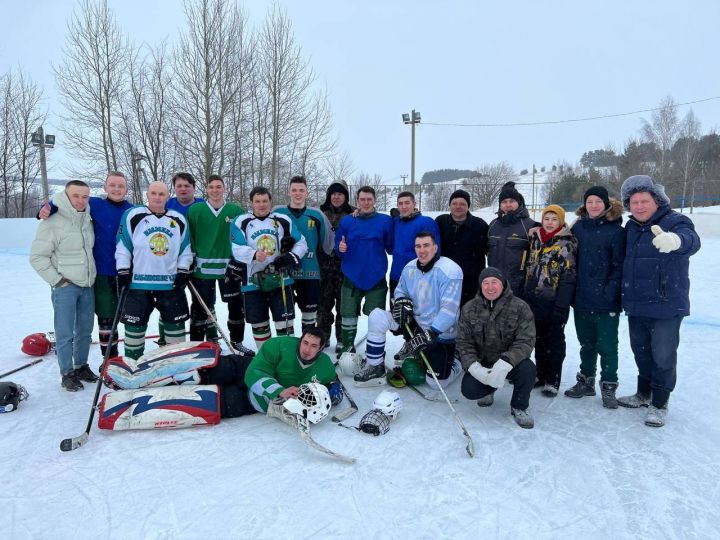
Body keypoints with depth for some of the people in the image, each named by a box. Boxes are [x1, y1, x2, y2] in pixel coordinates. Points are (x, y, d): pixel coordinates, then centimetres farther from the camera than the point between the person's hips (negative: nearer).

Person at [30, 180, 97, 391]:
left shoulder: (88, 220, 5)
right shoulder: (52, 222, -13)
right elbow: (37, 257, -10)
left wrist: (91, 276, 12)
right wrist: (57, 279, -11)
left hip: (87, 285, 6)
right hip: (65, 286, -6)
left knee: (85, 330, 14)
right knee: (65, 333, 0)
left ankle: (81, 366, 28)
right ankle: (67, 374, 12)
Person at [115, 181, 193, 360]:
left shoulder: (179, 220, 6)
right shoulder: (132, 216, -2)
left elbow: (185, 249, 11)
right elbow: (123, 246, 0)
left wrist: (183, 271, 3)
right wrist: (123, 271, -4)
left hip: (171, 283, 2)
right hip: (139, 282, -2)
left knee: (175, 323, 9)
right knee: (135, 324, 6)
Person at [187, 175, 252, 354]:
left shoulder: (236, 211, 0)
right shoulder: (195, 210, 0)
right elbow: (188, 237, 2)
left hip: (229, 267, 1)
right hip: (202, 267, -1)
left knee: (236, 305, 8)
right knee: (201, 308, 8)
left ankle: (237, 341, 25)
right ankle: (196, 344, 21)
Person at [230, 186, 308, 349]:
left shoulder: (283, 221, 4)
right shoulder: (241, 222, -1)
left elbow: (301, 243, 10)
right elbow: (237, 248, -12)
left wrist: (292, 257, -9)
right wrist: (254, 254, -32)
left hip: (280, 279, 0)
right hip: (253, 281, 0)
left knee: (284, 322, -2)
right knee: (258, 323, 12)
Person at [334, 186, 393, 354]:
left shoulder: (385, 221, 0)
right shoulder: (346, 221, 4)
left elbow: (391, 247, 1)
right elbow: (338, 245, 6)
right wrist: (340, 248, -14)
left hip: (376, 278, -1)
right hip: (352, 277, 1)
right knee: (348, 317, 8)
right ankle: (347, 349, 26)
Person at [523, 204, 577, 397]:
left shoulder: (567, 243, -7)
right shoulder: (535, 240, 11)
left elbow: (568, 277, -13)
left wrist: (561, 305, -18)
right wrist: (524, 296, 11)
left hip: (554, 302, -5)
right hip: (534, 300, 6)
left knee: (554, 340, 5)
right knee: (539, 339, 15)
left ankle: (552, 380, 16)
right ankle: (541, 374, 29)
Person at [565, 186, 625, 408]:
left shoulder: (616, 230, -7)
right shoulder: (578, 228, 7)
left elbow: (619, 265, -10)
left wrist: (610, 293, -17)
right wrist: (571, 290, 4)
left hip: (605, 301, -4)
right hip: (582, 298, 5)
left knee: (607, 345, 4)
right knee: (586, 343, 17)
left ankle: (608, 386, 19)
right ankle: (586, 381, 31)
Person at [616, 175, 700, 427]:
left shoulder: (675, 221, -13)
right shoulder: (630, 228, 6)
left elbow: (691, 240, -36)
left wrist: (675, 240, -59)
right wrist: (622, 295, 13)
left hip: (666, 305, -6)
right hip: (636, 305, 6)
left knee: (663, 355, 2)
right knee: (641, 351, 19)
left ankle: (659, 404, 21)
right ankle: (644, 394, 38)